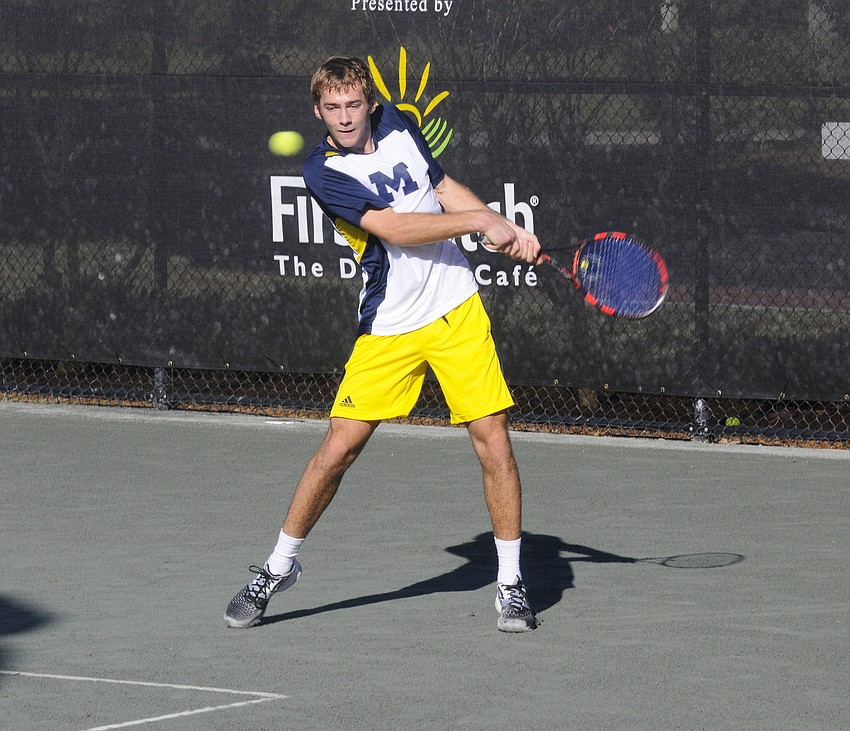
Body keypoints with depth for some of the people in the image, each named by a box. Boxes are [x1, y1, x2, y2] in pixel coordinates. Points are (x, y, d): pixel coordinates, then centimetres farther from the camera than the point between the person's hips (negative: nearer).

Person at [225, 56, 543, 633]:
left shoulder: (398, 125, 5)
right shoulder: (324, 172, -12)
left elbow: (445, 187, 18)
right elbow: (394, 228, -21)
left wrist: (509, 229, 5)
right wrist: (481, 221, -21)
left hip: (457, 309, 3)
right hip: (389, 328, -3)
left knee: (494, 442, -4)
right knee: (339, 448, -5)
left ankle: (511, 583, 8)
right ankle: (279, 568, 14)